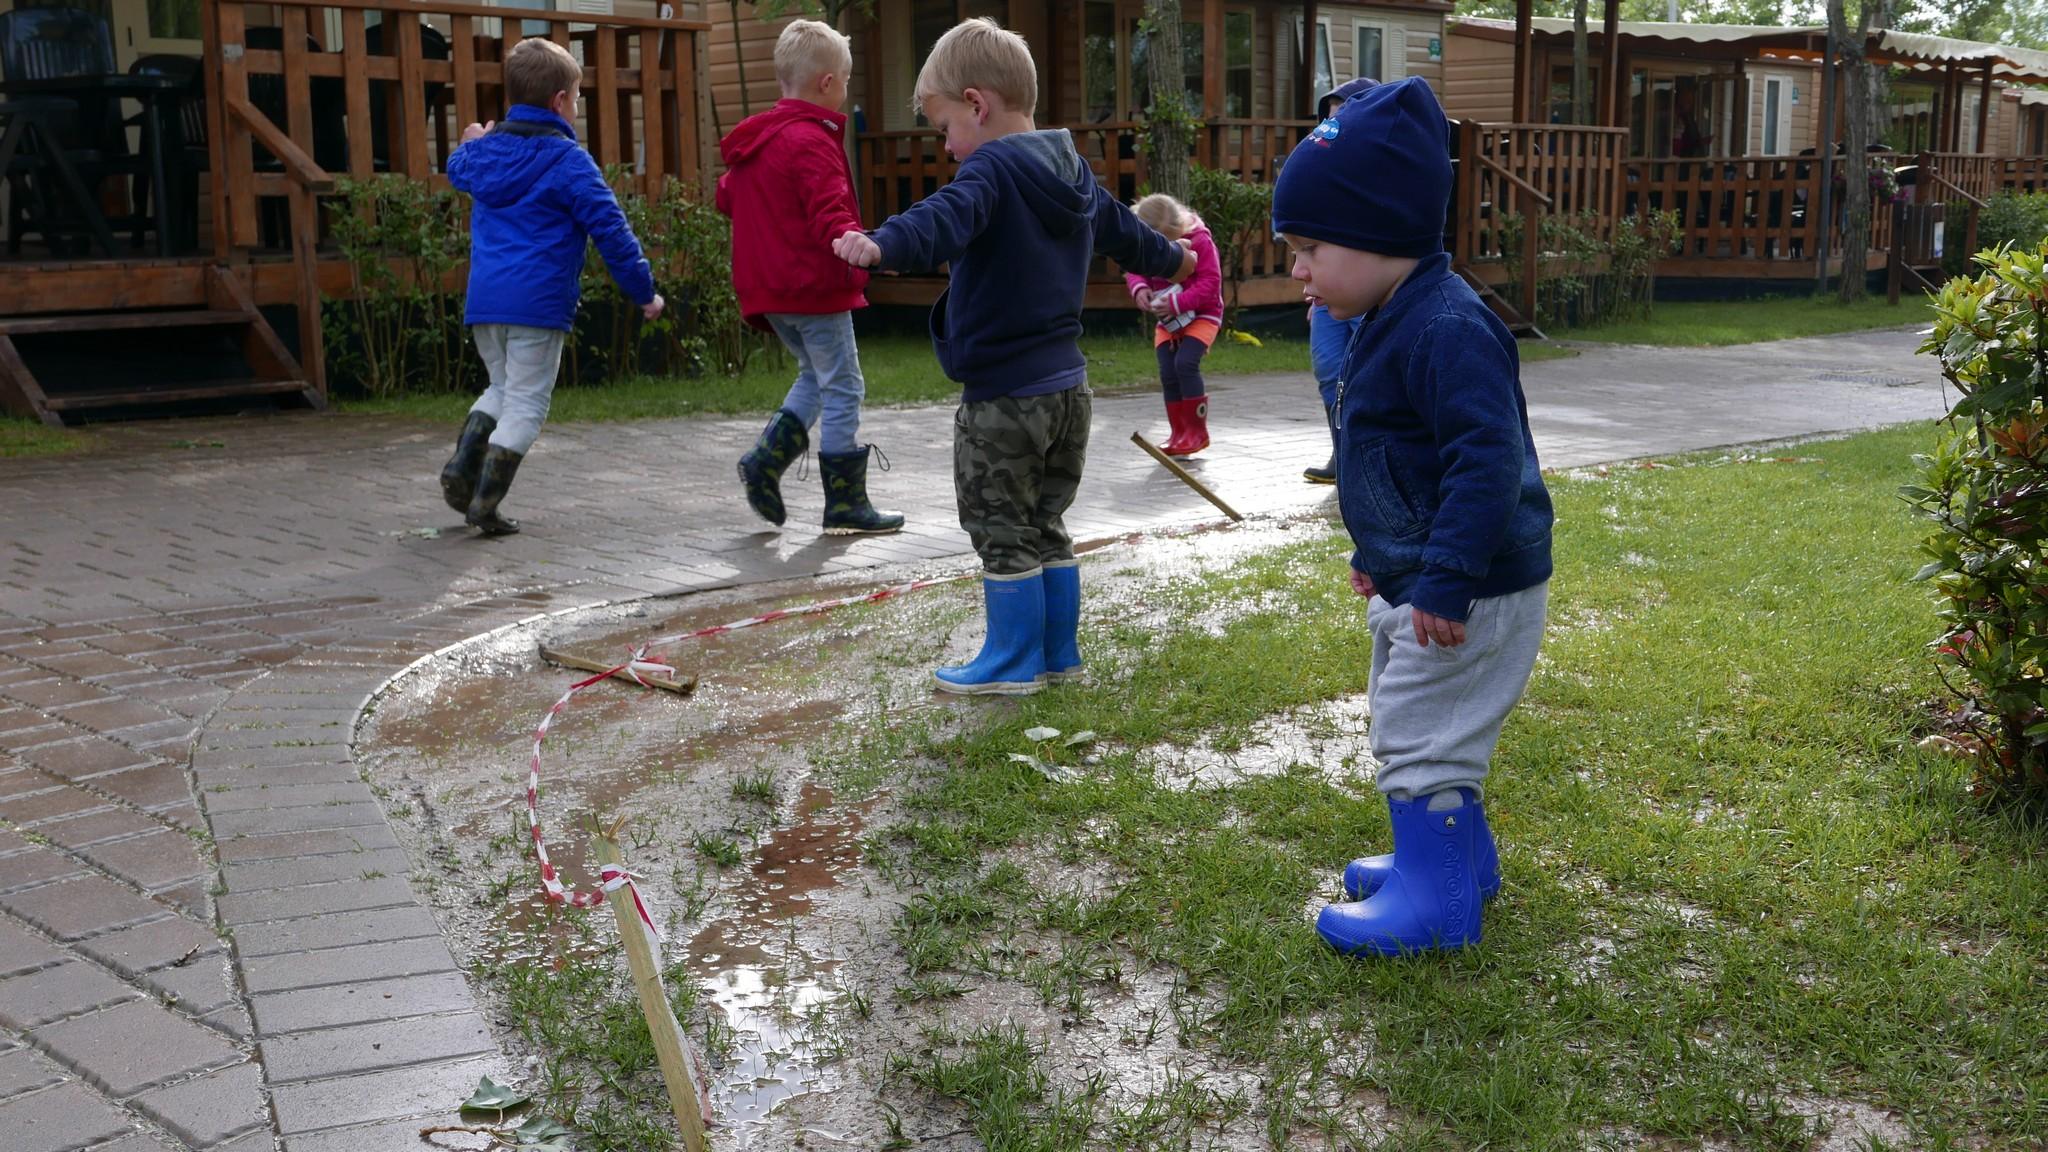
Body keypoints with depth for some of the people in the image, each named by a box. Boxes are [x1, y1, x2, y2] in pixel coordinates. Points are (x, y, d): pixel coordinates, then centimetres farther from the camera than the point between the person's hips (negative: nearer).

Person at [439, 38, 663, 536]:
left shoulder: (484, 151, 12)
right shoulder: (567, 160, -7)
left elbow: (456, 169, 38)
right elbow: (610, 230, -10)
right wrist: (644, 291, -2)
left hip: (483, 298, 6)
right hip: (538, 302, -6)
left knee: (501, 387, 24)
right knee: (525, 402, 1)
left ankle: (461, 468, 7)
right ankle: (485, 503, -2)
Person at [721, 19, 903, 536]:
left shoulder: (754, 140, 11)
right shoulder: (812, 141, -16)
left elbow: (727, 196, 25)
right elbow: (829, 215, -28)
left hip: (769, 289, 9)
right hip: (815, 286, -9)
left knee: (816, 376, 23)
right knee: (843, 389, 0)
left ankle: (766, 460, 7)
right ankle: (846, 504, 4)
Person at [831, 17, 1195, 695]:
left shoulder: (992, 169, -15)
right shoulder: (1071, 173, 12)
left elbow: (945, 220, -38)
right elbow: (1125, 233, 30)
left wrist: (882, 245, -56)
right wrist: (1171, 259, 51)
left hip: (1004, 394, -9)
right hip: (1067, 385, 9)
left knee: (1002, 531, 4)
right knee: (1045, 525, 19)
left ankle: (1013, 661, 12)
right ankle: (1059, 654, 26)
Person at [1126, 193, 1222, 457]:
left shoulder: (1199, 240, -19)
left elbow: (1210, 283, -22)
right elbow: (1135, 270, 5)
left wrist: (1177, 303, -31)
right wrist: (1139, 288, -20)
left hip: (1201, 315, -6)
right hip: (1167, 318, 6)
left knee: (1185, 363, -23)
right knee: (1168, 374, -2)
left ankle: (1197, 430, -12)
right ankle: (1179, 433, 10)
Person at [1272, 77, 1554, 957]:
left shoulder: (1447, 330, -25)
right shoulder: (1393, 324, 9)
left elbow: (1488, 459, -32)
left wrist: (1445, 579, -33)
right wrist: (1379, 557, 27)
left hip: (1470, 594, -11)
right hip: (1415, 580, 11)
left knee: (1421, 734, -3)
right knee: (1409, 723, 22)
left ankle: (1435, 901, 10)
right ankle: (1457, 853, 39)